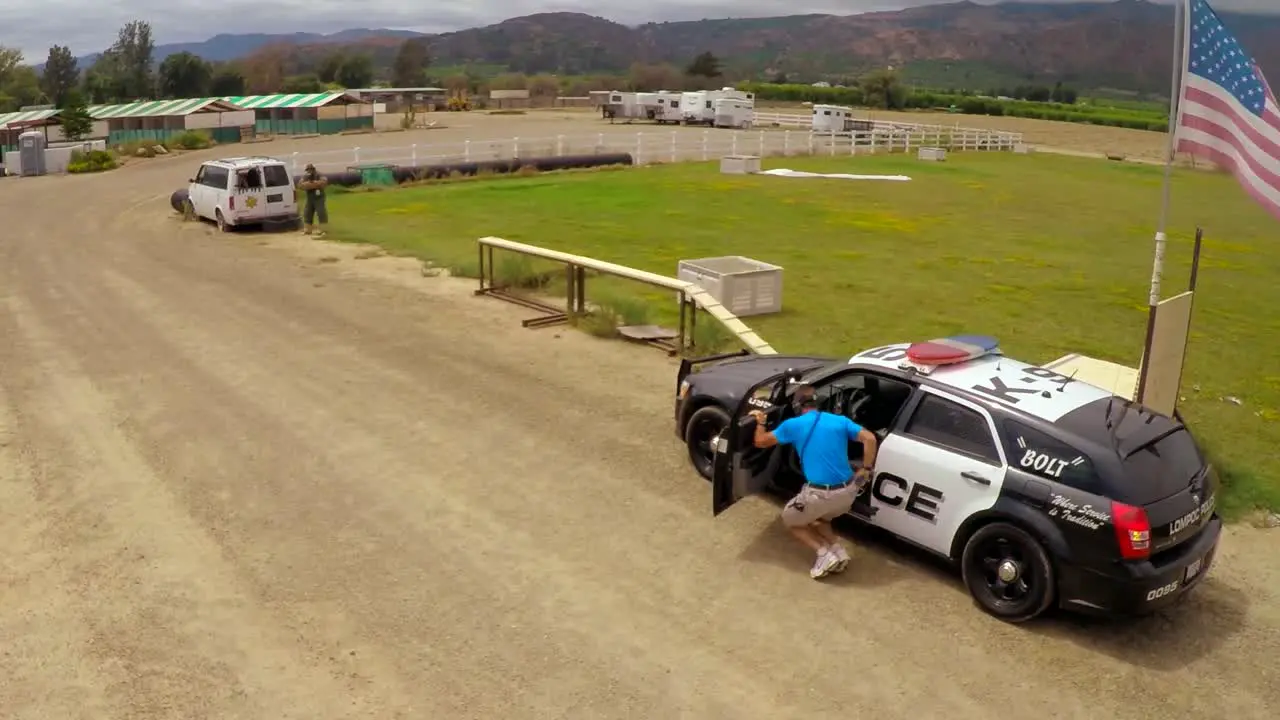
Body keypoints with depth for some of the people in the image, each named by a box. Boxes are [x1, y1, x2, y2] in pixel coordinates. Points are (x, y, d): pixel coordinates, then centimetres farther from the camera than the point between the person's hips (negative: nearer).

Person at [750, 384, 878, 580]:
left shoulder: (793, 425, 2)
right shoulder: (840, 421, 9)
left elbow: (760, 442, 12)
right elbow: (870, 438, -1)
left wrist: (760, 421, 31)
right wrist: (866, 469, 8)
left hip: (820, 494, -5)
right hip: (848, 492, 5)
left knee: (789, 519, 23)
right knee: (817, 517, 34)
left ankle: (825, 554, 5)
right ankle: (838, 551, 12)